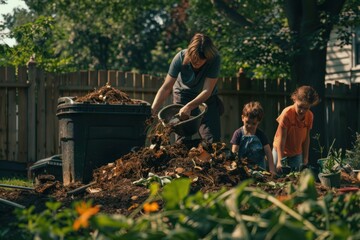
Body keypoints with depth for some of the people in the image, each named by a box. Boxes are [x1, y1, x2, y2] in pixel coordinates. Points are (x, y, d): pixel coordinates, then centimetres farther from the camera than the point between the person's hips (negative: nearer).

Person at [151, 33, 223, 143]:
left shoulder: (214, 59, -30)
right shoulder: (180, 58, -27)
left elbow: (207, 91, -31)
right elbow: (166, 88, -26)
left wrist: (189, 107, -46)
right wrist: (152, 110, -37)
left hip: (207, 97, 0)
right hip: (183, 94, 0)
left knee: (212, 140, -7)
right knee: (183, 140, -10)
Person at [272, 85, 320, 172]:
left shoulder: (310, 116, -9)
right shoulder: (287, 113, -23)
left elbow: (306, 137, 1)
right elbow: (281, 138, -23)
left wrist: (305, 157, 3)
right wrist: (280, 160, -26)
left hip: (297, 153, 4)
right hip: (281, 150, -4)